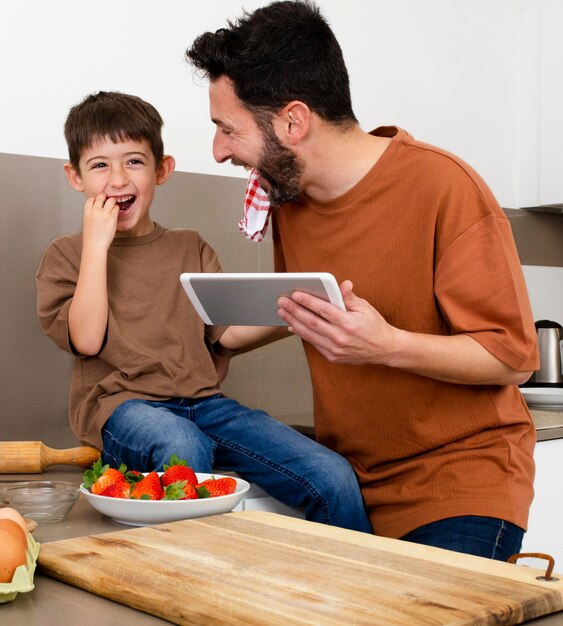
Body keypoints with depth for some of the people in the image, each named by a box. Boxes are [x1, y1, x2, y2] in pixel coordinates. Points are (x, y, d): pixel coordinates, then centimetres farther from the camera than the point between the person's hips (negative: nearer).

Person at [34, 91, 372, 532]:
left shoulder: (190, 248, 19)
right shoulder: (66, 255, 11)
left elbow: (225, 333, 8)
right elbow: (87, 339, -6)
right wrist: (96, 244, -5)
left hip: (202, 399, 3)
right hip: (121, 405, -3)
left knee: (336, 479, -17)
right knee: (184, 445, -40)